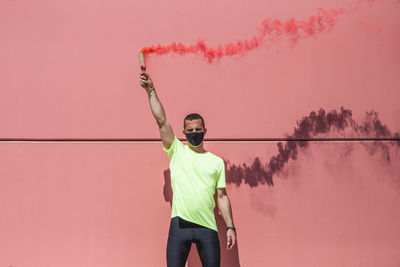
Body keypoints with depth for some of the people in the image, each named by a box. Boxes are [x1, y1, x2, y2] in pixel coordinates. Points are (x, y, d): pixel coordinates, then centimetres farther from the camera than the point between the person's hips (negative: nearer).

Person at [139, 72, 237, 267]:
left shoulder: (217, 161, 13)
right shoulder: (177, 151, 9)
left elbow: (222, 196, 12)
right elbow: (161, 121, 1)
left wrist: (230, 227, 5)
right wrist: (151, 90, -2)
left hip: (207, 227, 1)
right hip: (180, 224, -1)